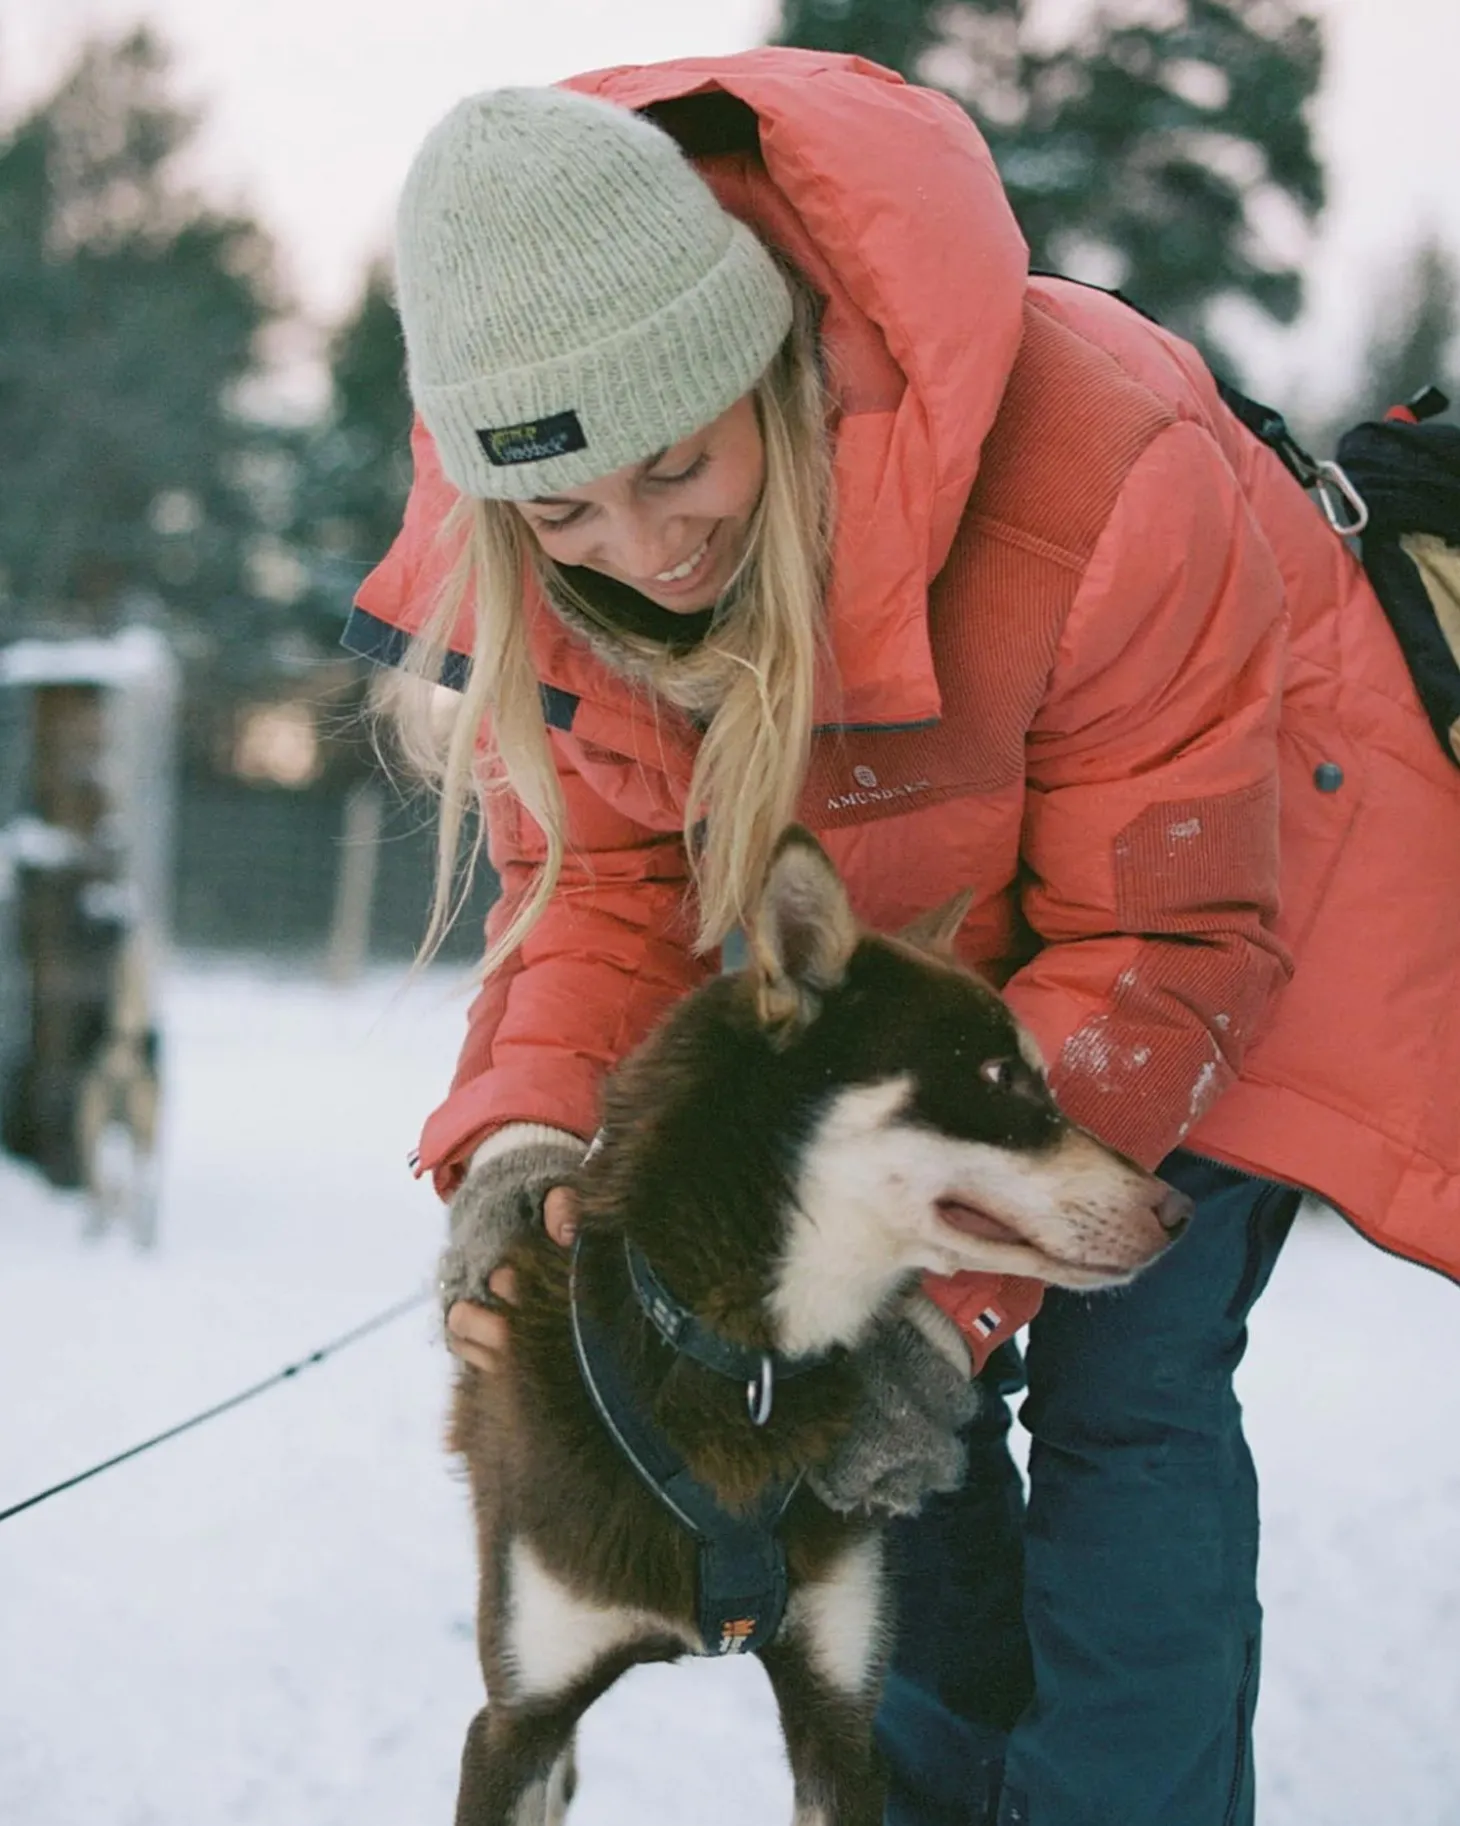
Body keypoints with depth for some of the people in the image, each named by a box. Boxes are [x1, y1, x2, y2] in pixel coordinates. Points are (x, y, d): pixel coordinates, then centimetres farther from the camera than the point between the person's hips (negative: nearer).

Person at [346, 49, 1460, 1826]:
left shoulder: (1087, 466, -40)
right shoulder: (509, 527, -24)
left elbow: (1165, 941, -31)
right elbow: (598, 860, -11)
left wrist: (956, 1278, -37)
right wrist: (525, 1130, -32)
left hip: (1220, 858, -5)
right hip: (907, 909, 5)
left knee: (1125, 1388, -13)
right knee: (901, 1386, 2)